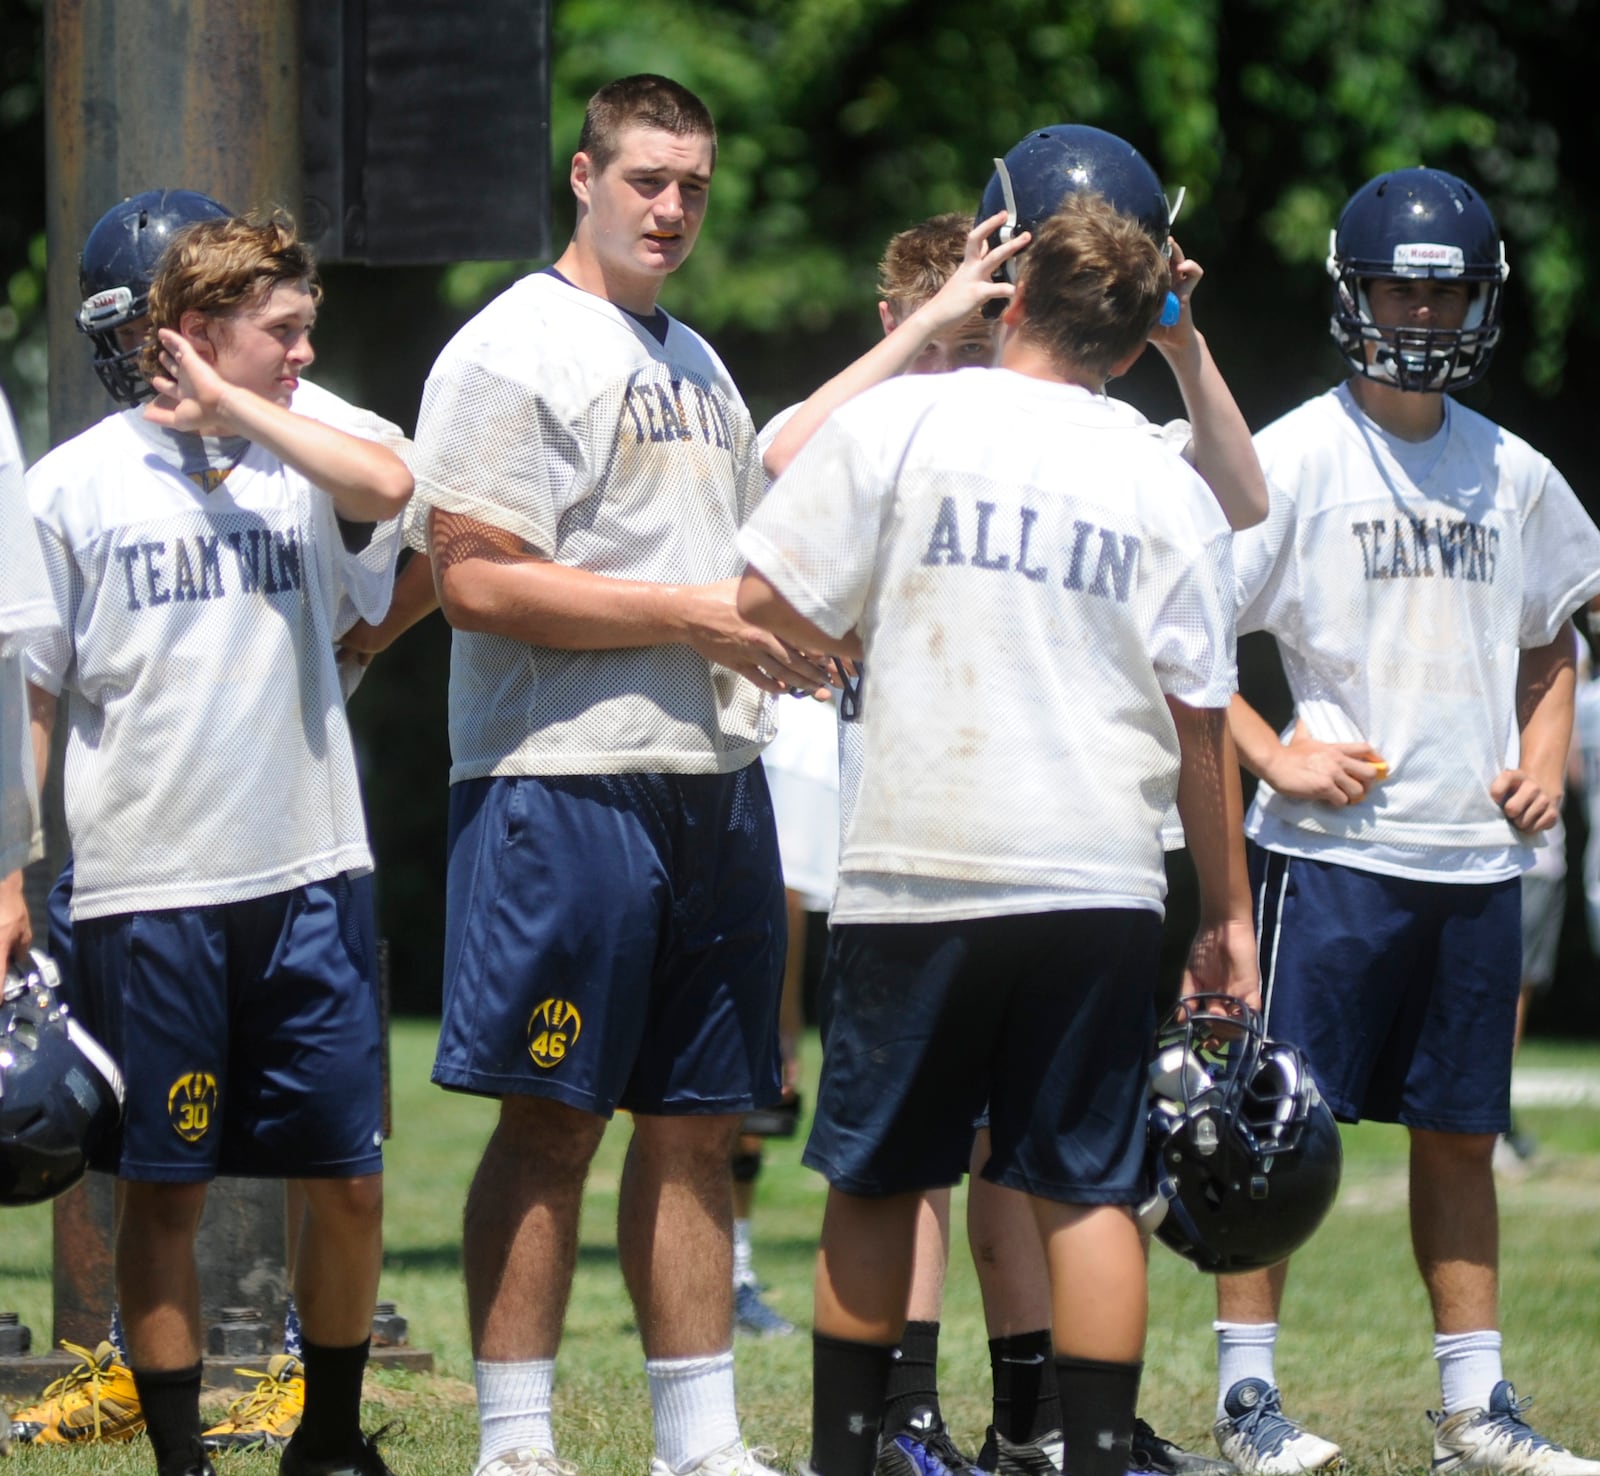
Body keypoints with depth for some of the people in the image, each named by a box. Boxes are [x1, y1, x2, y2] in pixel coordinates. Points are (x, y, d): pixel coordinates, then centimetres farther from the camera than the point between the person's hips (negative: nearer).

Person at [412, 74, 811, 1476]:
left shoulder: (699, 365, 19)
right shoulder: (514, 351, -7)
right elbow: (477, 581, -16)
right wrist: (694, 615, -16)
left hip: (718, 775, 8)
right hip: (565, 778, -8)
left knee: (698, 1122, 9)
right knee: (552, 1123, -6)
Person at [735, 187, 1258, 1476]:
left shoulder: (898, 422, -1)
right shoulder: (1168, 487, 5)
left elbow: (772, 606, -3)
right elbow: (1200, 724, 6)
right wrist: (1228, 912, 15)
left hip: (919, 869, -1)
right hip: (1101, 876, 1)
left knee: (876, 1178, 10)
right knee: (1089, 1188, 4)